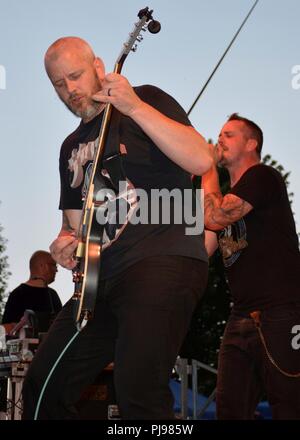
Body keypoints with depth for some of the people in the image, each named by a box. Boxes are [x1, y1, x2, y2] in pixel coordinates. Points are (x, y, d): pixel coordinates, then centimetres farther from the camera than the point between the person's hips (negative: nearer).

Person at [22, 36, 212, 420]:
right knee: (43, 388, 7)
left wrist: (134, 106, -17)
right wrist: (67, 242, 5)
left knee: (138, 391, -24)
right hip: (103, 279, 8)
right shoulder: (72, 147, 23)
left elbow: (202, 160, -12)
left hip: (165, 259, -8)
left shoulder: (146, 100, 3)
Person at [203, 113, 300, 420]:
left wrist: (209, 168, -1)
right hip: (243, 318, 9)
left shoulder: (262, 177, -3)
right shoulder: (226, 198, 23)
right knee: (229, 409, 2)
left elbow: (214, 218, -16)